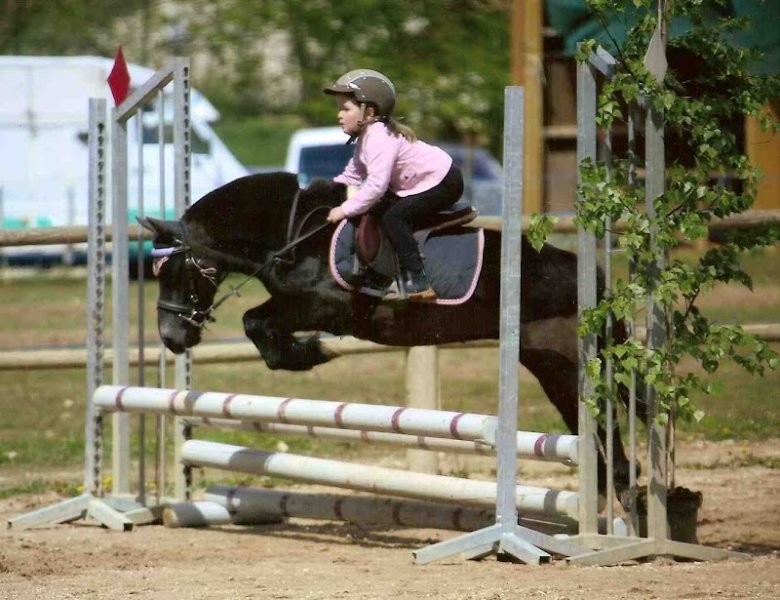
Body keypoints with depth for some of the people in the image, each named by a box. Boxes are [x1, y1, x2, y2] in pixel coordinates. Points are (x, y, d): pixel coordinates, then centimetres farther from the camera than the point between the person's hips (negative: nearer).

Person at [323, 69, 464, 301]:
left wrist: (345, 209, -28)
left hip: (443, 183, -11)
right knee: (378, 212, 6)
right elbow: (353, 175, 11)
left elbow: (376, 184, -32)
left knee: (393, 216, -21)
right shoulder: (366, 137, 8)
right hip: (419, 183, 11)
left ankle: (417, 282, -23)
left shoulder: (380, 138, -25)